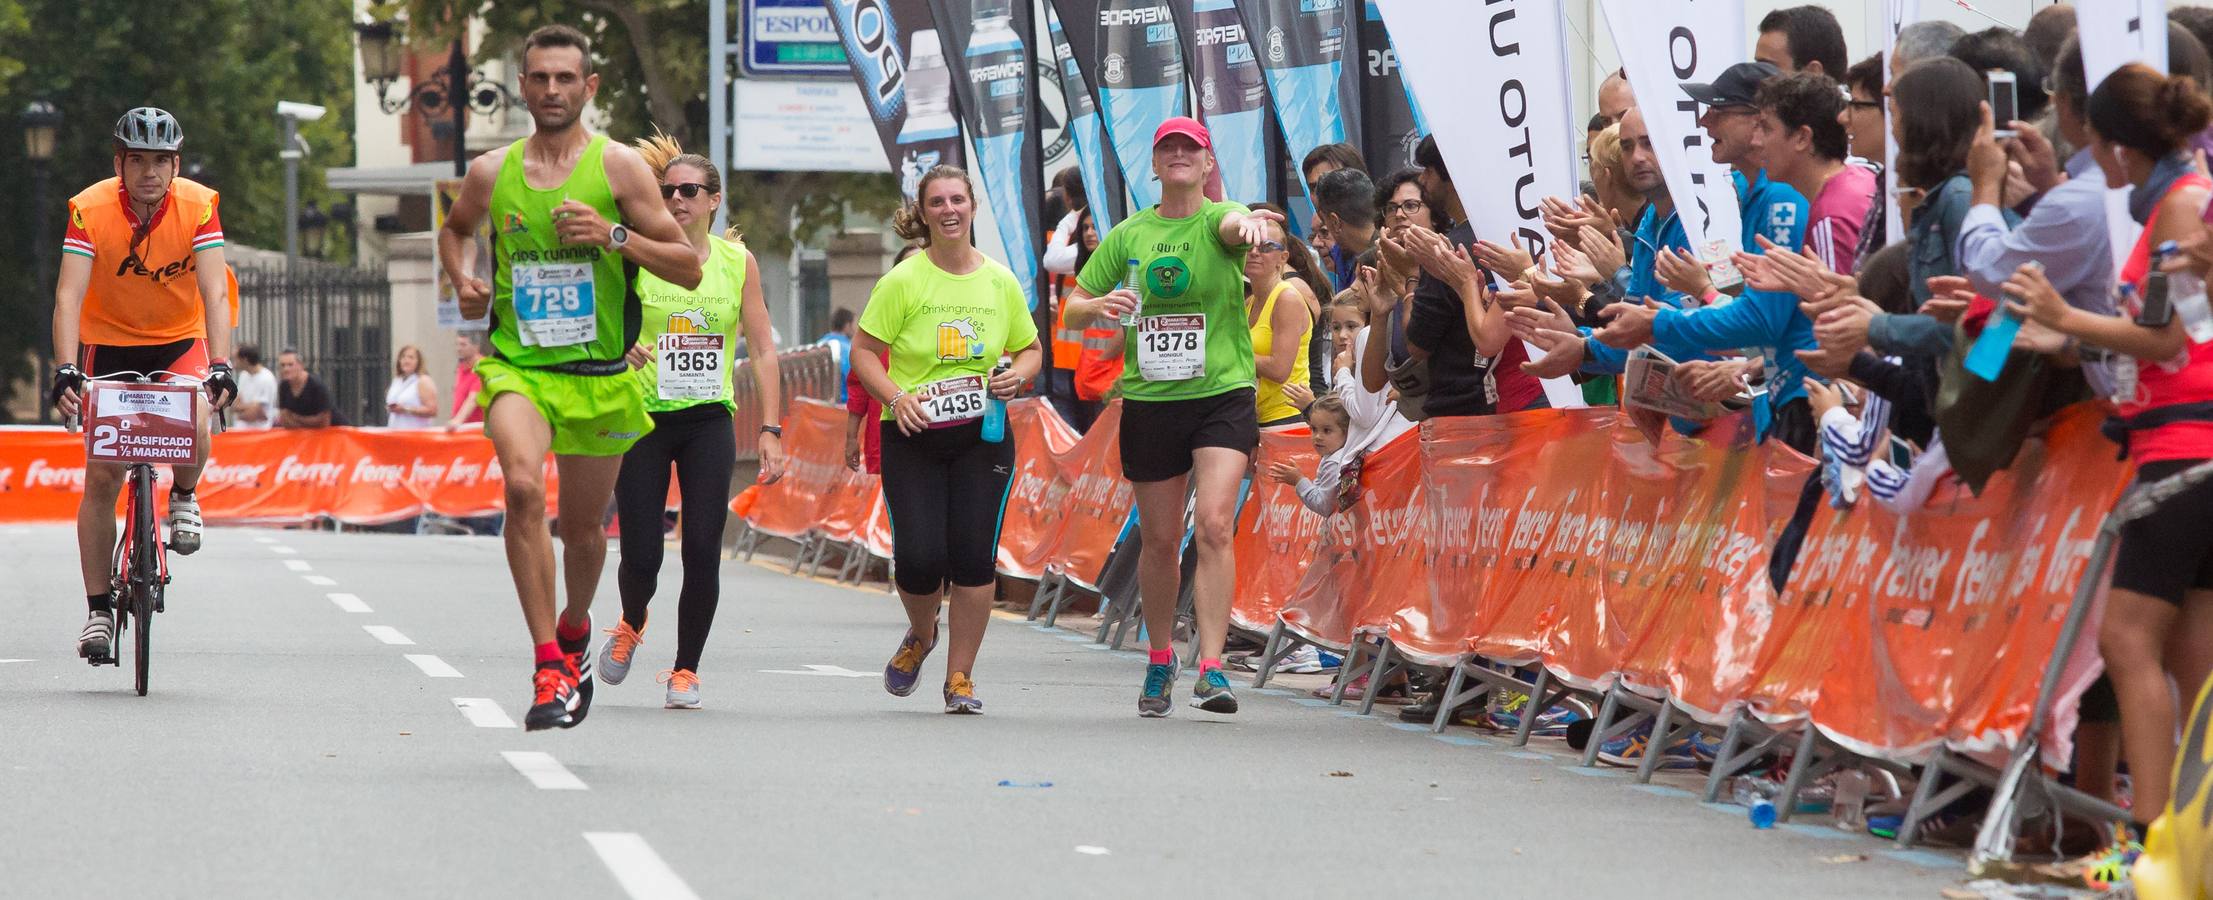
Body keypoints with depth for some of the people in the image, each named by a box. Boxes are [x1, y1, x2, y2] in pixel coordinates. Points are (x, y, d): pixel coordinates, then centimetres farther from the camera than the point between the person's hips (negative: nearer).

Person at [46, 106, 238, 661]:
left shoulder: (199, 207, -20)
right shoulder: (90, 210, -21)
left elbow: (214, 292, -27)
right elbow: (69, 295, -28)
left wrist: (220, 367, -41)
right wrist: (65, 371, -43)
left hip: (180, 342, 0)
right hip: (109, 342, 0)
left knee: (193, 423, -31)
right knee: (102, 475, -7)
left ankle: (184, 496, 3)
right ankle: (98, 610, 2)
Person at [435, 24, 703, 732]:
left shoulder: (620, 167, -3)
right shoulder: (491, 173, 4)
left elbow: (688, 269, -2)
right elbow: (454, 229, 28)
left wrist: (615, 235, -17)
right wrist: (461, 281, 7)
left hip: (600, 375, 0)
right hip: (517, 364, 0)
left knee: (583, 528, 12)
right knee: (523, 486, -28)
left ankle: (574, 630, 46)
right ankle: (550, 668, -27)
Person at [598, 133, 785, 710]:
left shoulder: (738, 262, 3)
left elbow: (763, 352, 5)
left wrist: (770, 431, -3)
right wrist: (622, 350, -24)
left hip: (709, 420, 1)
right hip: (644, 418, -1)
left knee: (703, 550, -9)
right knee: (641, 557, -5)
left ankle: (686, 669, 7)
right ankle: (631, 625, 30)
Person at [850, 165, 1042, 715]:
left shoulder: (1000, 282, 6)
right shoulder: (903, 281, -3)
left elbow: (1030, 349, 18)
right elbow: (864, 351, -2)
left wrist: (1017, 375, -5)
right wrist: (896, 397, -18)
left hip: (982, 437, 2)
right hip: (913, 440, -2)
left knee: (975, 556, -7)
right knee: (919, 556, -9)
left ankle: (960, 676, 7)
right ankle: (921, 635, 25)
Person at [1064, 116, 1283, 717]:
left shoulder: (1218, 221, -2)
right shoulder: (1128, 236, 8)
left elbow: (1232, 222, -29)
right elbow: (1073, 306, 13)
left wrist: (1249, 222, -54)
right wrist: (1100, 305, -12)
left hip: (1223, 396, -3)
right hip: (1149, 400, 3)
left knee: (1214, 524, -19)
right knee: (1159, 540, 10)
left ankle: (1211, 668, -21)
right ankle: (1160, 659, 31)